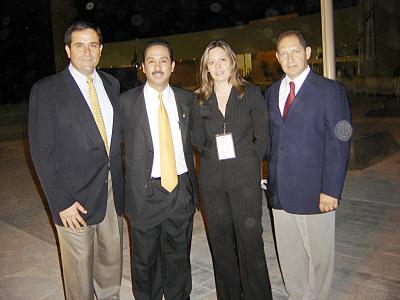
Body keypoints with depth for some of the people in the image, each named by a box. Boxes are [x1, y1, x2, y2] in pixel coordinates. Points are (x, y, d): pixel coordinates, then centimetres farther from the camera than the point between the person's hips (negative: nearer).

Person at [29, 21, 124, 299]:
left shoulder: (112, 84, 8)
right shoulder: (46, 90, -8)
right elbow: (42, 152, -9)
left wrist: (120, 181, 5)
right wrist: (61, 202, -13)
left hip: (113, 192, 5)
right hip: (76, 198, -4)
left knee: (112, 266, 19)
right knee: (80, 277, 10)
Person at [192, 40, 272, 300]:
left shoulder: (252, 93, 2)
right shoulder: (200, 100, 8)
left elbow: (261, 137, 2)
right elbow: (198, 141, 11)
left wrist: (246, 165, 0)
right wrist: (215, 160, 3)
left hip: (245, 178, -3)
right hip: (211, 180, 3)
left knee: (250, 241, -1)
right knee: (220, 243, 11)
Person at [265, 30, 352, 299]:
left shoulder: (330, 90, -6)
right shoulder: (272, 92, 11)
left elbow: (339, 143, -11)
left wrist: (331, 190, -15)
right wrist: (271, 179, 7)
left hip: (314, 192, -5)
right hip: (280, 192, 5)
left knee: (318, 255, 11)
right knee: (289, 256, 18)